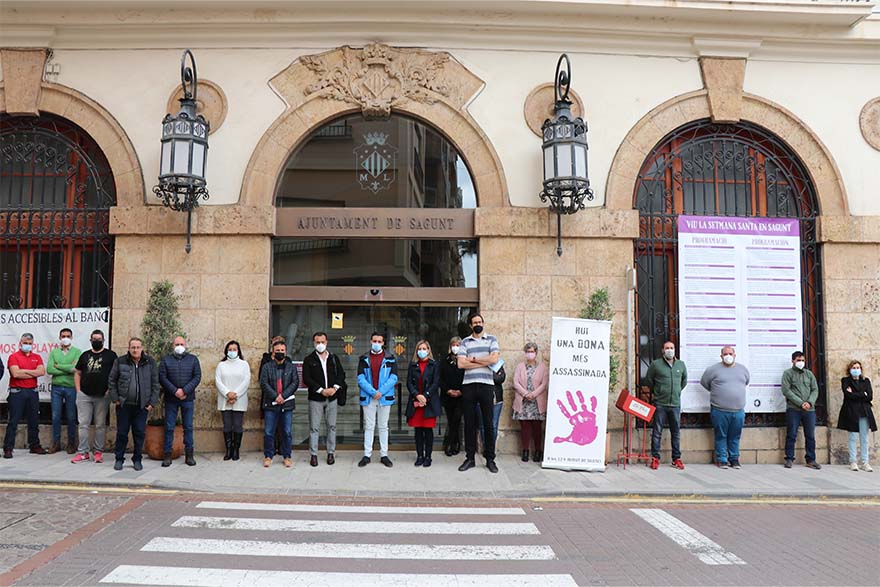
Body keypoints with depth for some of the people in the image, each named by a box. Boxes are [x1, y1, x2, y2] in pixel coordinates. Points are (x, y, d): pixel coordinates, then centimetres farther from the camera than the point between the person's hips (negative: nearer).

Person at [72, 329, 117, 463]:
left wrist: (110, 390, -8)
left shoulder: (110, 355, 2)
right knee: (83, 424, 3)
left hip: (102, 396, -3)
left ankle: (98, 452, 12)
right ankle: (82, 452, 9)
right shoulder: (85, 355, 12)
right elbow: (77, 373, 17)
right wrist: (78, 390, 7)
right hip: (84, 395, 3)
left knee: (100, 425, 5)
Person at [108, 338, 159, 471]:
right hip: (124, 404, 0)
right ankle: (119, 459, 20)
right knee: (122, 433, 6)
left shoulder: (150, 362, 1)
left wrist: (152, 402, -1)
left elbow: (155, 384, 3)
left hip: (142, 405, 0)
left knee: (140, 433, 4)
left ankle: (137, 459, 16)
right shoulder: (120, 361, 0)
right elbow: (111, 381, 6)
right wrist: (115, 399, -1)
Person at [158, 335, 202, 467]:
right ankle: (167, 455, 7)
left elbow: (197, 377, 0)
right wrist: (175, 391, -14)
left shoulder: (193, 359, 8)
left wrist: (185, 391, -12)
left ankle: (189, 455, 9)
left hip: (188, 398, 0)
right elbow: (162, 377, -3)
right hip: (171, 398, 0)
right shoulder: (166, 360, 7)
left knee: (188, 427, 4)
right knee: (169, 427, 1)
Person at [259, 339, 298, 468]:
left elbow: (295, 383, 0)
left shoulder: (291, 367, 9)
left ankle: (287, 457, 14)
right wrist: (275, 396, -14)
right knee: (268, 432, 3)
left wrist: (283, 396, -12)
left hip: (287, 404, 1)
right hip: (270, 404, -1)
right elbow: (264, 383, -4)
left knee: (287, 432, 4)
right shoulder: (266, 367, 5)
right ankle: (268, 456, 15)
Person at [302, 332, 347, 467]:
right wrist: (321, 390, -14)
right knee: (314, 428, 0)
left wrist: (335, 388, -9)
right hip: (315, 398, -2)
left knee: (332, 426, 7)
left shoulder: (334, 358, 10)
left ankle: (331, 453, 17)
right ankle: (313, 454, 8)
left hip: (332, 397, 3)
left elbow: (341, 374, 8)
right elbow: (306, 379, -7)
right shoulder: (309, 359, 1)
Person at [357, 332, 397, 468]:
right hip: (368, 397, 0)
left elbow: (393, 378, -3)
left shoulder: (390, 358, 4)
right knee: (368, 426, 5)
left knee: (383, 426, 8)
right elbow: (360, 378, -4)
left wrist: (381, 392, -13)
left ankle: (384, 455, 14)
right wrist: (373, 392, -15)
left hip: (385, 397, 0)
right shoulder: (364, 359, 5)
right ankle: (367, 455, 11)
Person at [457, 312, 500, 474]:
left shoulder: (491, 340, 9)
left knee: (488, 423, 2)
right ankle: (469, 458, 13)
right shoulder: (465, 342, 11)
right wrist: (485, 362, -5)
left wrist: (473, 359, -4)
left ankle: (490, 459, 9)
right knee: (469, 423, 5)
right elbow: (461, 364, -2)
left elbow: (494, 359, -7)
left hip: (486, 385, -1)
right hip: (468, 386, 1)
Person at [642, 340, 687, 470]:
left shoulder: (681, 364, 8)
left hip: (675, 404, 3)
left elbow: (684, 381, 24)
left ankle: (676, 459, 17)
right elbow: (648, 382, 9)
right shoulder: (655, 364, -2)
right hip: (660, 404, -3)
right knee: (657, 432, 0)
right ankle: (655, 458, 6)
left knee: (676, 432, 8)